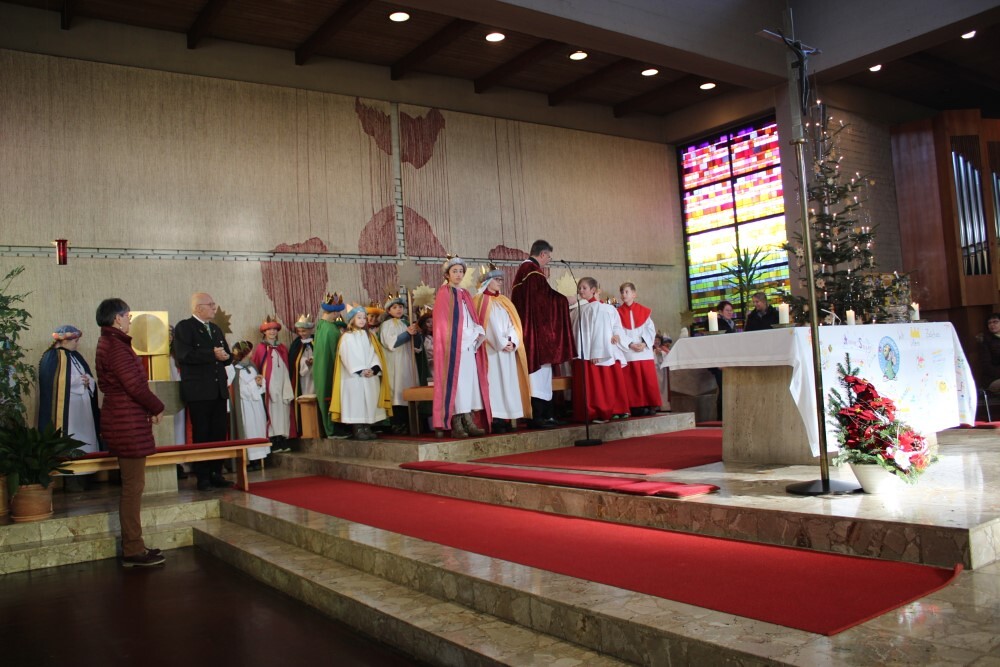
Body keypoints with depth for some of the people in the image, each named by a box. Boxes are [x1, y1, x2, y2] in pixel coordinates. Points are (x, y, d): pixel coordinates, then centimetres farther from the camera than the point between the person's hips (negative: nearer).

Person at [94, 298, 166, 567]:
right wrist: (157, 408, -4)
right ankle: (133, 551, 4)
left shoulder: (108, 343, 15)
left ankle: (132, 546, 23)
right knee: (133, 486, -4)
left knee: (132, 485, 15)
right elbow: (135, 385, -20)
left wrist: (149, 408, 7)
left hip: (122, 421, 11)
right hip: (128, 424, -11)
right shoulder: (115, 346, -17)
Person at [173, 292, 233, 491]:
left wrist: (224, 356, -5)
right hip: (198, 391, -6)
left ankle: (216, 474, 15)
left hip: (219, 390, 7)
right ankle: (203, 477, 8)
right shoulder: (183, 327, -4)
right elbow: (183, 355, -19)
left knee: (219, 434, 7)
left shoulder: (216, 329, 19)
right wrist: (212, 355, -17)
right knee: (201, 435, 1)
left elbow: (227, 356, 19)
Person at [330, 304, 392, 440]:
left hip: (371, 377, 5)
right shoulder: (347, 337, 1)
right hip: (354, 377, -5)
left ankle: (367, 428, 9)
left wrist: (374, 369, -9)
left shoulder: (370, 336, 16)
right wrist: (360, 371, -15)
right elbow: (348, 356, -7)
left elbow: (375, 353, 7)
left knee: (370, 402, 3)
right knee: (356, 402, -6)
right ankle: (358, 430, -4)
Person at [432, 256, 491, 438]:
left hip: (469, 345, 7)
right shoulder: (443, 293, -2)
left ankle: (468, 422, 4)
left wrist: (479, 332, 0)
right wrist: (469, 335, -12)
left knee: (470, 381, 2)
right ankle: (456, 425, -9)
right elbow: (443, 322, -9)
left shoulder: (465, 294, 19)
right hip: (453, 344, -7)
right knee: (455, 382, -10)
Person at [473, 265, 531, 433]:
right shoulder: (480, 301, 0)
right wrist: (501, 344, -14)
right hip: (492, 350, -6)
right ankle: (496, 421, -9)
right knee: (495, 383, -9)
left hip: (509, 349, 6)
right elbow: (489, 326, -9)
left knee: (509, 383, 2)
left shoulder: (504, 301, 18)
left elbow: (513, 323, 10)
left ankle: (507, 419, 5)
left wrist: (512, 342, -8)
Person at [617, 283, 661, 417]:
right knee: (633, 381, -1)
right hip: (628, 352, -1)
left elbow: (650, 329, 3)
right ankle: (637, 406, 2)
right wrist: (630, 344, -14)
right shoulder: (618, 312, 5)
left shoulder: (644, 311, 8)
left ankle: (652, 405, 6)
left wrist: (644, 343, -13)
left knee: (649, 379, 0)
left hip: (645, 351, 1)